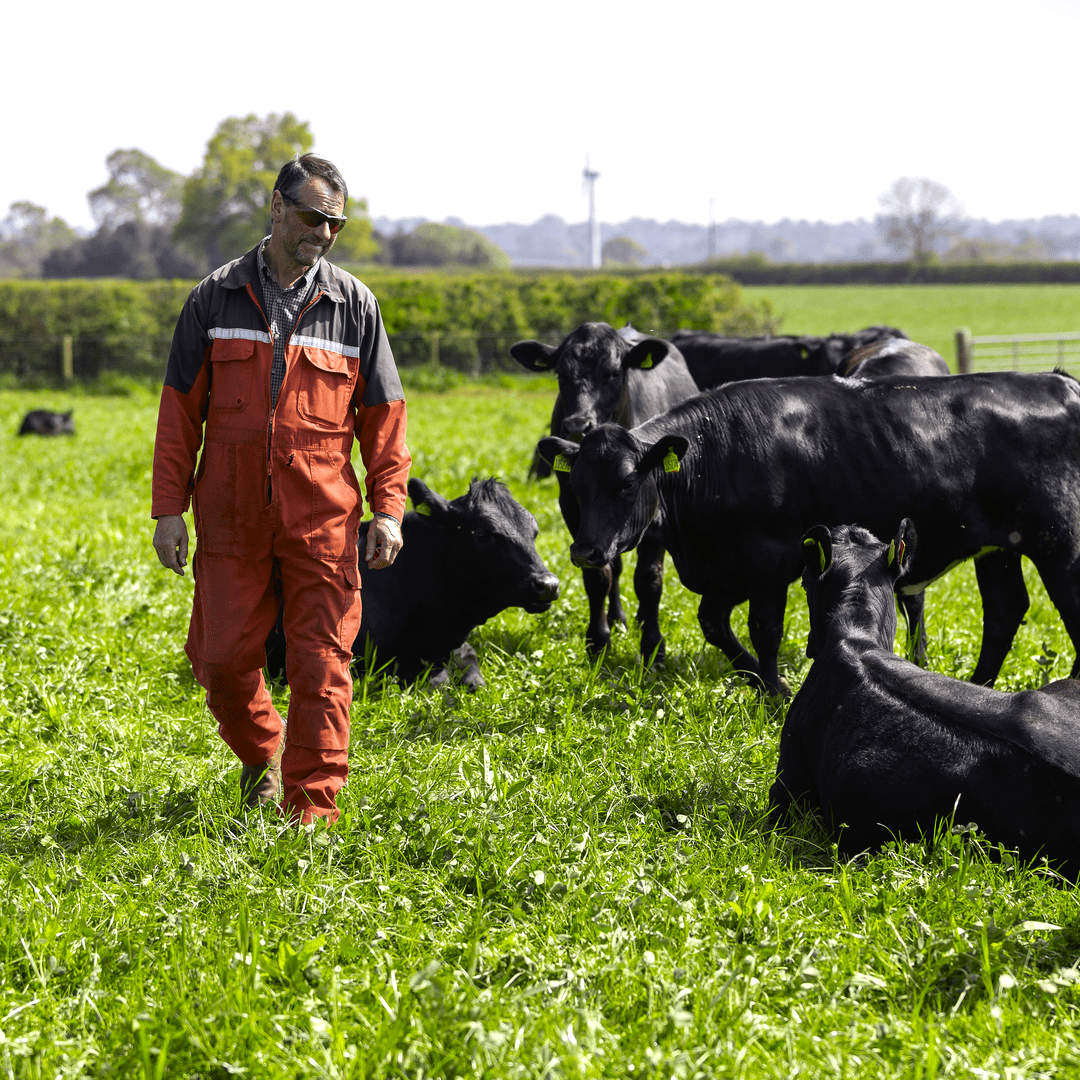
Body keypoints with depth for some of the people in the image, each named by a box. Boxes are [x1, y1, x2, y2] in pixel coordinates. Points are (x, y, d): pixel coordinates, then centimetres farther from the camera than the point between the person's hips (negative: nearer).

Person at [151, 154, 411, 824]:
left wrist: (389, 509, -1)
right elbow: (180, 409, 6)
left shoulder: (353, 305, 5)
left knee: (322, 663, -3)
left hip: (321, 518, 0)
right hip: (232, 516, 0)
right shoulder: (217, 297, 5)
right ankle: (262, 753, 30)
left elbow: (383, 415, 7)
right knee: (222, 657, 1)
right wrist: (169, 508, 2)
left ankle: (312, 805, 4)